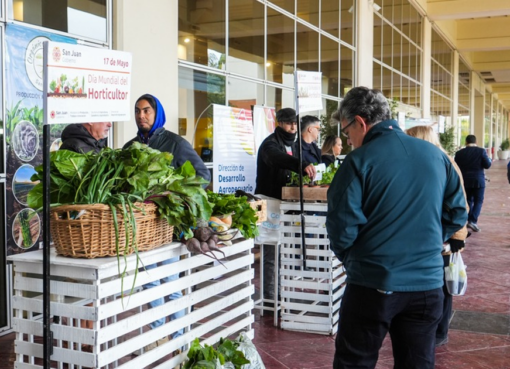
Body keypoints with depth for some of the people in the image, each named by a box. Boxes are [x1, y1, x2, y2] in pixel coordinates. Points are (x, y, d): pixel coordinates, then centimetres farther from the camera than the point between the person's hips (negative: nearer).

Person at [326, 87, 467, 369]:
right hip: (428, 285, 5)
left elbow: (342, 229, -12)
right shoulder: (436, 155, 4)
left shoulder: (359, 161, -12)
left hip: (373, 285, -5)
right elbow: (457, 215, 10)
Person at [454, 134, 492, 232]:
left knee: (468, 200, 15)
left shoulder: (459, 153, -2)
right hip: (478, 180, -2)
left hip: (465, 181, 2)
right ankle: (473, 221, -12)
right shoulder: (481, 151, -7)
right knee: (478, 201, 4)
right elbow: (487, 165, -6)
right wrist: (489, 160, 15)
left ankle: (468, 220, 14)